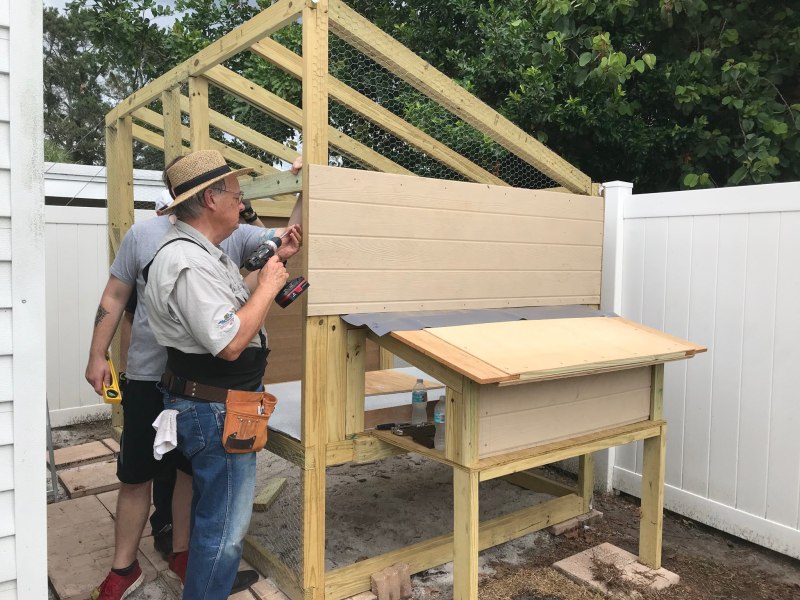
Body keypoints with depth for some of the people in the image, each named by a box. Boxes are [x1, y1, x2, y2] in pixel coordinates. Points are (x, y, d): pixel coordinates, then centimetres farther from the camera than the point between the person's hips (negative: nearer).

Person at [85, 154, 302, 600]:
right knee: (135, 476, 9)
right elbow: (114, 298, 3)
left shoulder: (234, 238, 0)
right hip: (149, 378, -1)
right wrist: (98, 355, 1)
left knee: (192, 470, 16)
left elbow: (291, 238, -2)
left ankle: (181, 553, 36)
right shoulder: (144, 235, -3)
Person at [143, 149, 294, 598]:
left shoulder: (204, 251, 8)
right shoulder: (187, 263, -26)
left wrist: (277, 259, 12)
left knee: (213, 514, 28)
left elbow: (234, 301, 19)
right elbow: (230, 343, -30)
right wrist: (268, 286, -19)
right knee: (225, 526, 2)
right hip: (216, 413, -11)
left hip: (221, 406, 11)